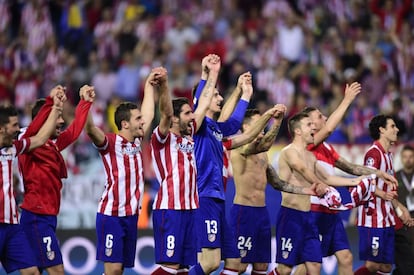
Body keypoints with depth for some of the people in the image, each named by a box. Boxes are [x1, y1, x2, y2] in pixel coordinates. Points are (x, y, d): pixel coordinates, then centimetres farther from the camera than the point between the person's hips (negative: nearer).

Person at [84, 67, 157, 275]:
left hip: (131, 215, 7)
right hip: (111, 215, -7)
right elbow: (91, 129, -27)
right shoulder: (110, 143, -8)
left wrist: (150, 85, 27)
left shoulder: (137, 141, 11)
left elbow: (149, 113, 24)